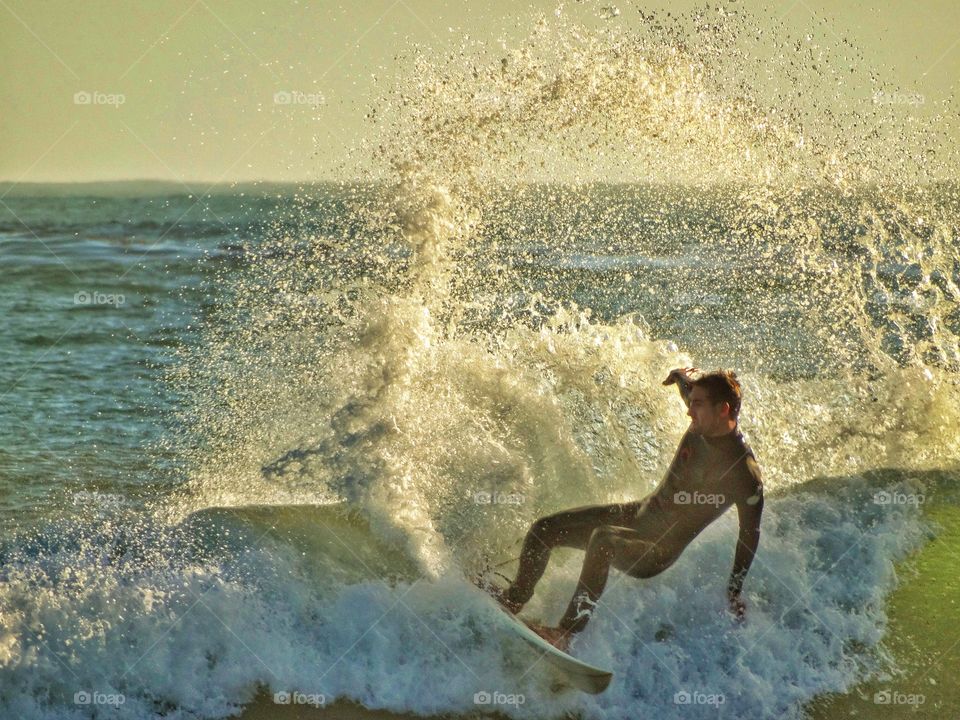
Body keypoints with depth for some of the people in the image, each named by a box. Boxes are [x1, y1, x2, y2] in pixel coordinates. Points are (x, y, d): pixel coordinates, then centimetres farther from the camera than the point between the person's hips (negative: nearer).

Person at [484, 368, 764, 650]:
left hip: (658, 552, -8)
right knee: (544, 530, 4)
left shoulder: (744, 471, -23)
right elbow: (689, 385, 22)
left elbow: (750, 532, -16)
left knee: (602, 539, -39)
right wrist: (681, 376, 5)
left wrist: (734, 592, -17)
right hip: (637, 514, 8)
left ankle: (565, 633, -38)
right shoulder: (703, 423, -4)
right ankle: (515, 598, 28)